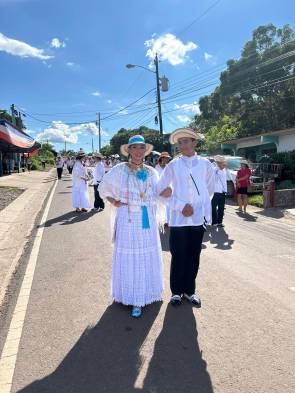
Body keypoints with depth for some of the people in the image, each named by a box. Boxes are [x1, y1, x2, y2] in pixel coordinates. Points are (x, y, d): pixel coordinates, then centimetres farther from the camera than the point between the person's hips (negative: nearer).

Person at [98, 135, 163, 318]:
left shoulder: (152, 172, 8)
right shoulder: (120, 170, -1)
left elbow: (157, 195, 18)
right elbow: (103, 187, 11)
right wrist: (113, 202, -1)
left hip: (148, 220, 4)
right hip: (128, 220, -3)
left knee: (149, 256, 11)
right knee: (130, 257, 2)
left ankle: (148, 292, 31)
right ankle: (134, 299, 17)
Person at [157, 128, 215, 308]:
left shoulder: (205, 164, 3)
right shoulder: (173, 165, 0)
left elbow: (210, 190, 14)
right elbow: (161, 190, 0)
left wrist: (203, 208, 8)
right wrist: (181, 205, -7)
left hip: (198, 218, 1)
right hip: (178, 218, -1)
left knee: (194, 256, 11)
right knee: (178, 256, 7)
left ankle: (189, 290, 29)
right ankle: (177, 291, 25)